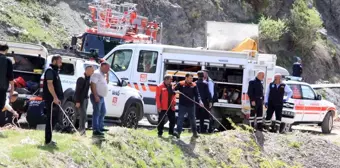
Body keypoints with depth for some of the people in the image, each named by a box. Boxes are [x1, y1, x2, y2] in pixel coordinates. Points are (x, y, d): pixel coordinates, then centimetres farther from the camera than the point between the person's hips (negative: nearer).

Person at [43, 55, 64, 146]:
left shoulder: (55, 71, 21)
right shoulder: (50, 70, -10)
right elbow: (49, 84, -20)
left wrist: (58, 98, 22)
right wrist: (55, 97, -24)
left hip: (55, 99, 10)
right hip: (51, 99, -10)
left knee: (54, 119, 13)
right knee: (51, 119, -8)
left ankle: (49, 139, 19)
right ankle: (48, 141, -6)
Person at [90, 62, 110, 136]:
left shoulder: (102, 74, 16)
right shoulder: (97, 73, -14)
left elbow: (106, 82, 28)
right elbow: (93, 84, -22)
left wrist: (107, 74, 12)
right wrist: (96, 96, -26)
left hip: (101, 97, 11)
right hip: (97, 97, -11)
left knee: (103, 112, 21)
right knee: (96, 113, -10)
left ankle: (100, 127, 32)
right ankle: (96, 130, -10)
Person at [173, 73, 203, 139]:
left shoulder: (194, 85, 3)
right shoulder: (180, 84, -1)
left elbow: (197, 94, 0)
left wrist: (199, 101, -15)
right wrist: (176, 91, -21)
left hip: (191, 105, 2)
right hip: (182, 105, -2)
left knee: (192, 119, 13)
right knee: (180, 118, -9)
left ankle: (195, 133, 26)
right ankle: (178, 132, -13)